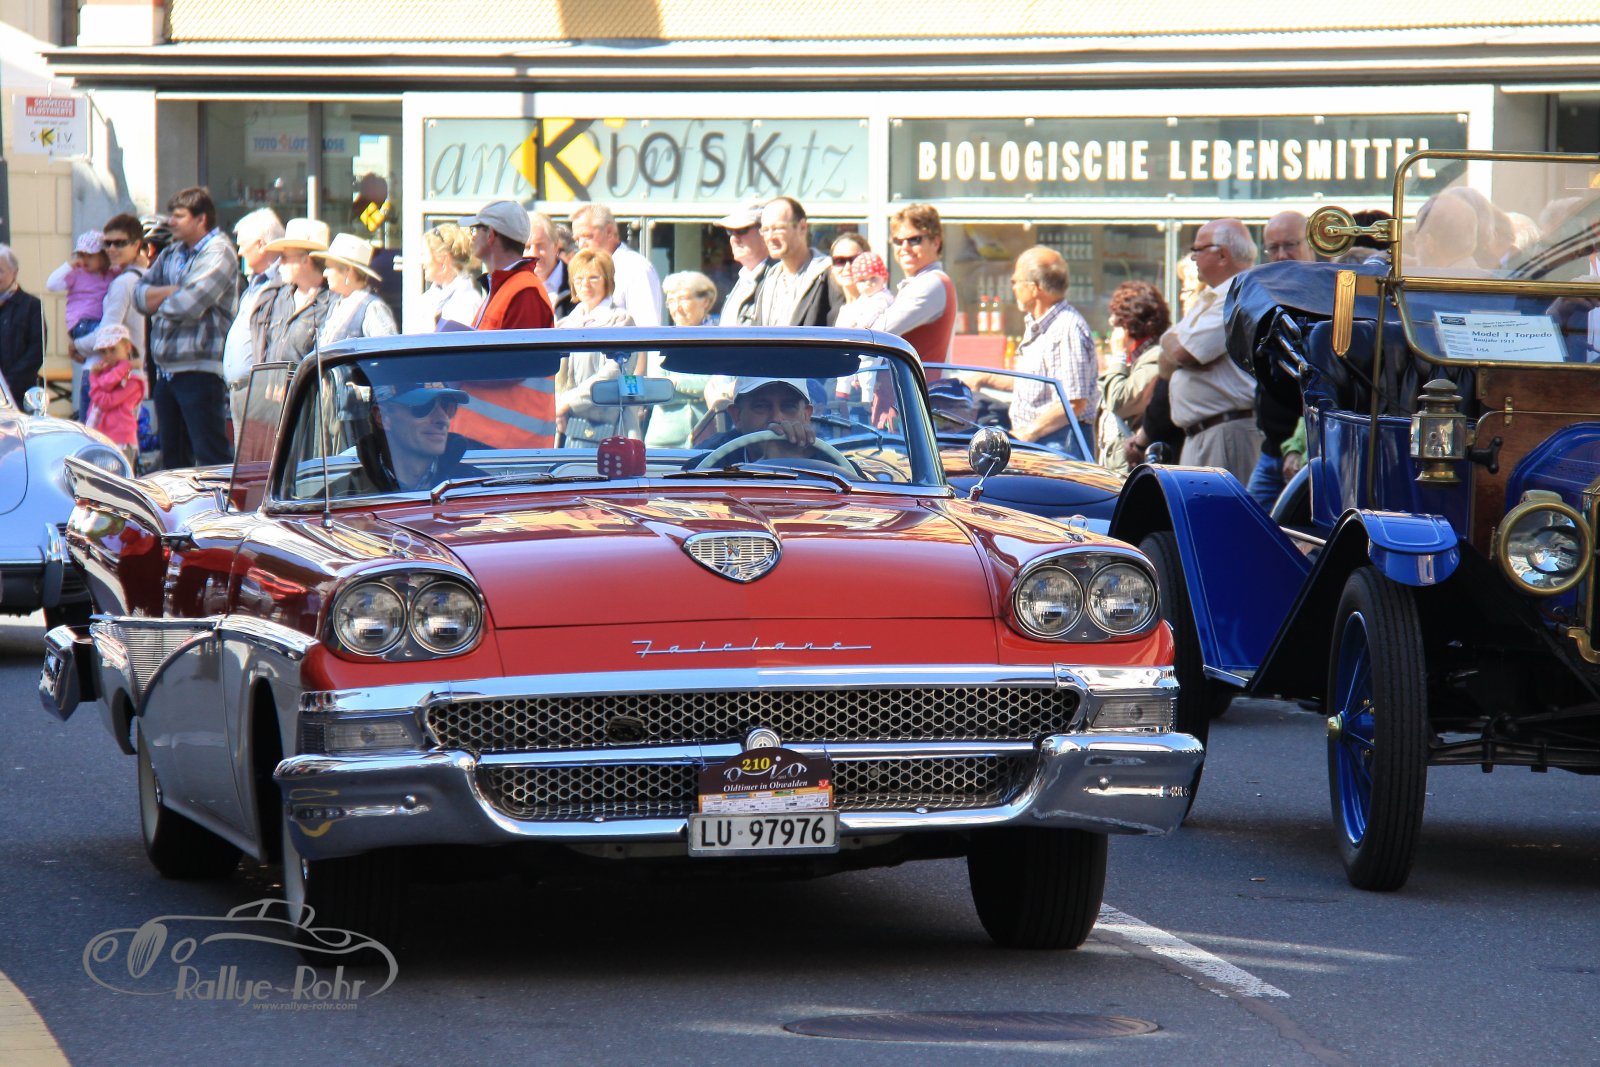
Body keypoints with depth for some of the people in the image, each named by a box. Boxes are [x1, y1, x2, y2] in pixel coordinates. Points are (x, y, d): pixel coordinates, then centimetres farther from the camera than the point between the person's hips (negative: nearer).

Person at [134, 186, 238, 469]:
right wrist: (172, 292, -8)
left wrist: (158, 302, 0)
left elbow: (189, 304, -20)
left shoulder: (218, 253, -9)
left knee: (211, 455, -11)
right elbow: (140, 294, 10)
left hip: (200, 368, -9)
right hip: (168, 369, 9)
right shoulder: (171, 253, 16)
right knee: (172, 457, 14)